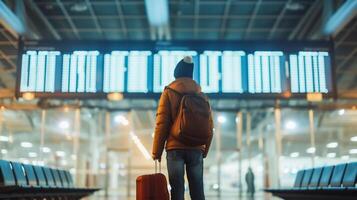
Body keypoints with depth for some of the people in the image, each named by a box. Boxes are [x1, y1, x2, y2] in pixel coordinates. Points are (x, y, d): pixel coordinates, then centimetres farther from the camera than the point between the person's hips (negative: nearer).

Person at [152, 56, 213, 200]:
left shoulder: (168, 92, 2)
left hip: (175, 148, -2)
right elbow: (209, 124, 9)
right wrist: (205, 150, 18)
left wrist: (156, 151, 1)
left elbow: (162, 123, -4)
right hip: (196, 149, 3)